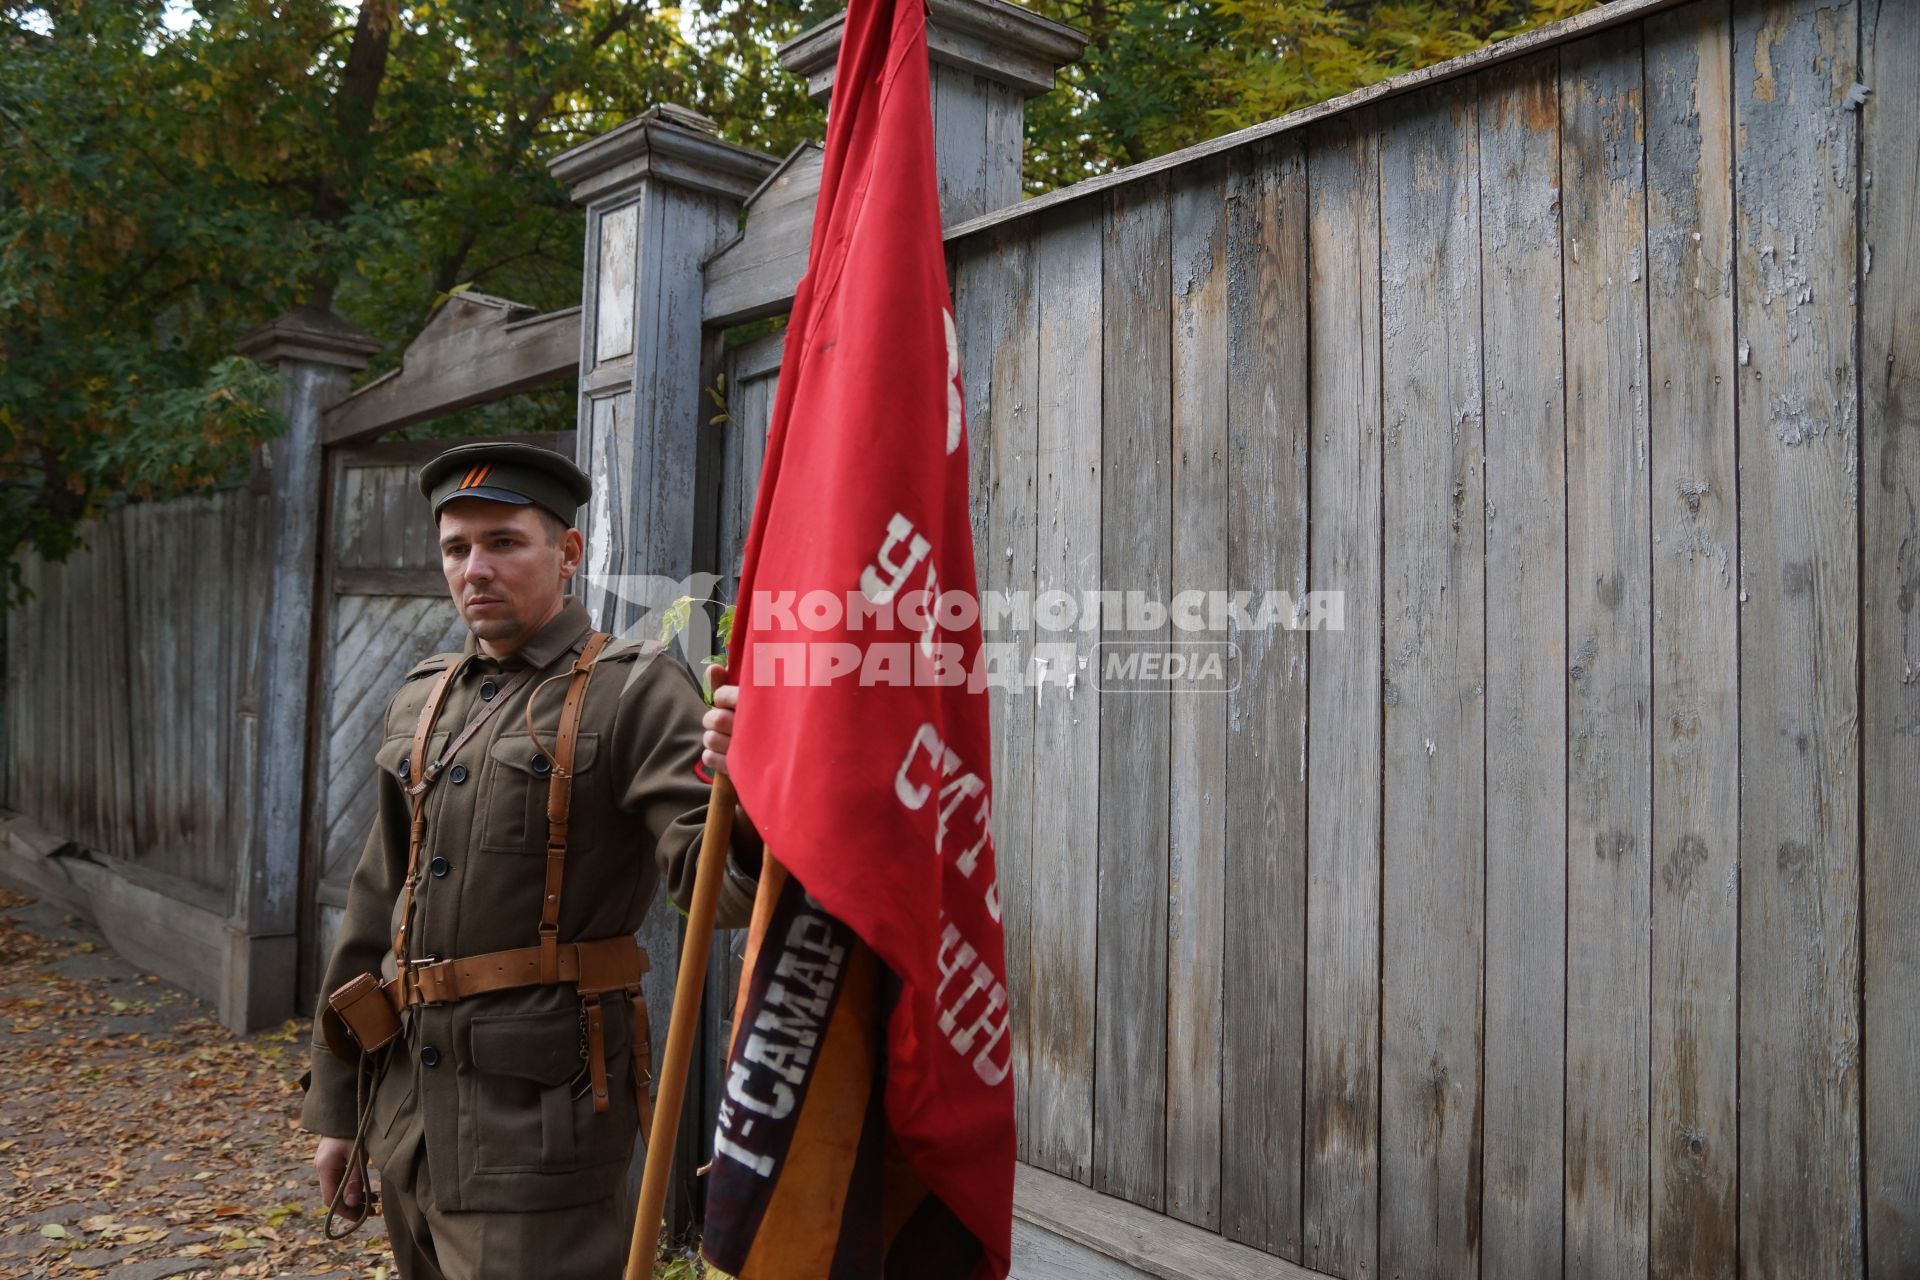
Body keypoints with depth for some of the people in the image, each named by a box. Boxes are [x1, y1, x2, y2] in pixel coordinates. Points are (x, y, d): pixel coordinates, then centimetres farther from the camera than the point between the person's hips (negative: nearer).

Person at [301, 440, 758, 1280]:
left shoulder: (635, 692, -10)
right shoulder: (422, 700, 10)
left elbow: (713, 883, -21)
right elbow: (377, 910, 15)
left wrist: (741, 807, -44)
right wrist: (338, 1104, 15)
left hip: (540, 1106, -6)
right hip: (407, 1100, 7)